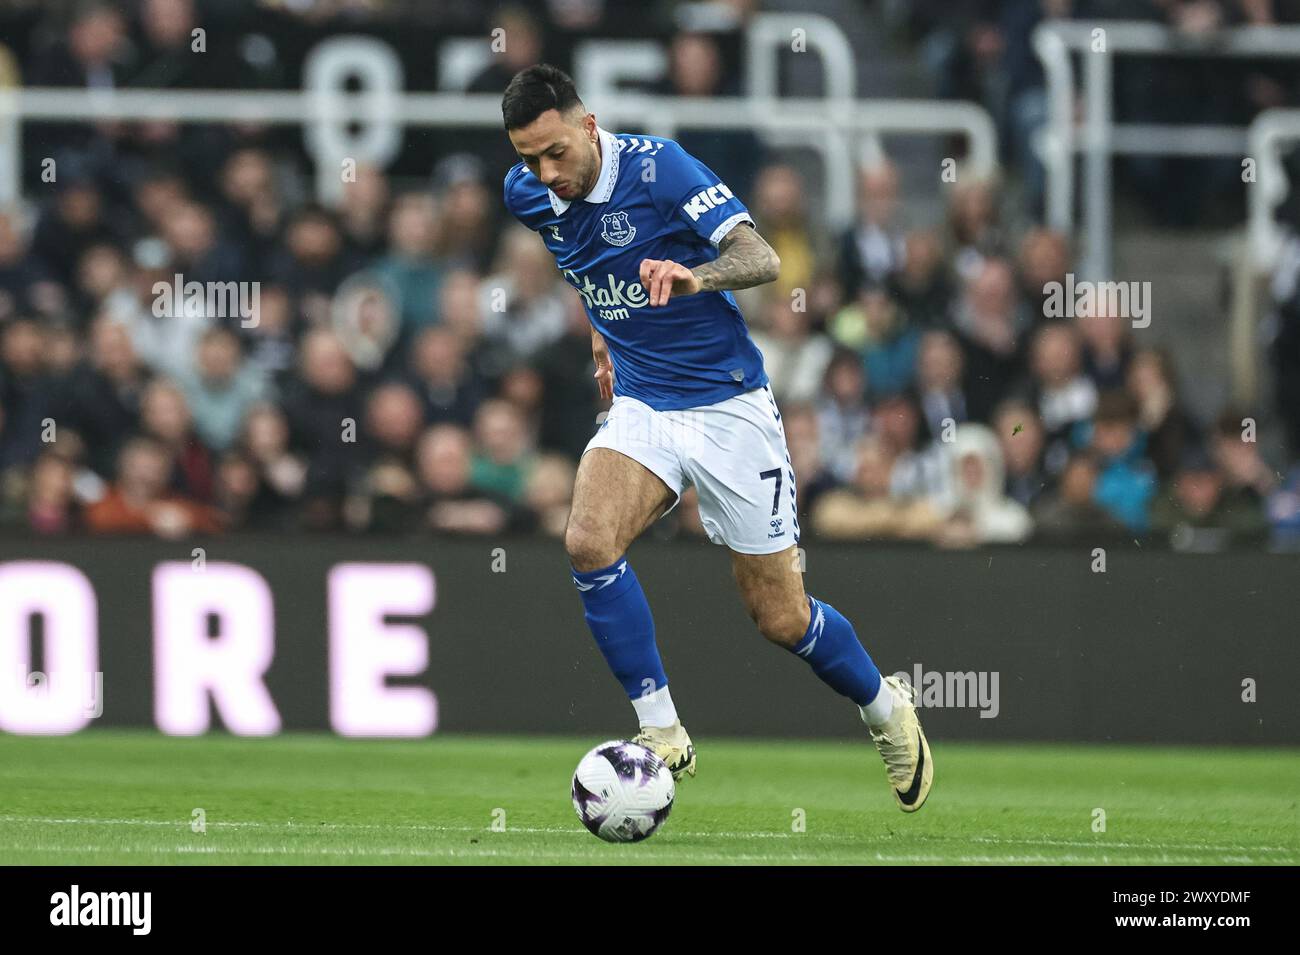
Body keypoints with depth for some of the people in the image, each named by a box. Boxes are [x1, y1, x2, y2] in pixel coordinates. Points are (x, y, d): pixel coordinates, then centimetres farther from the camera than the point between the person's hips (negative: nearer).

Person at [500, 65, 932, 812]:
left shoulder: (659, 167, -19)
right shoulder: (529, 193, -1)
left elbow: (762, 258, -28)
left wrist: (696, 276, -47)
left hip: (728, 406, -5)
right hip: (641, 407, 5)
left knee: (783, 619, 1)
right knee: (589, 541, -25)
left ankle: (886, 708, 31)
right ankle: (663, 735, -16)